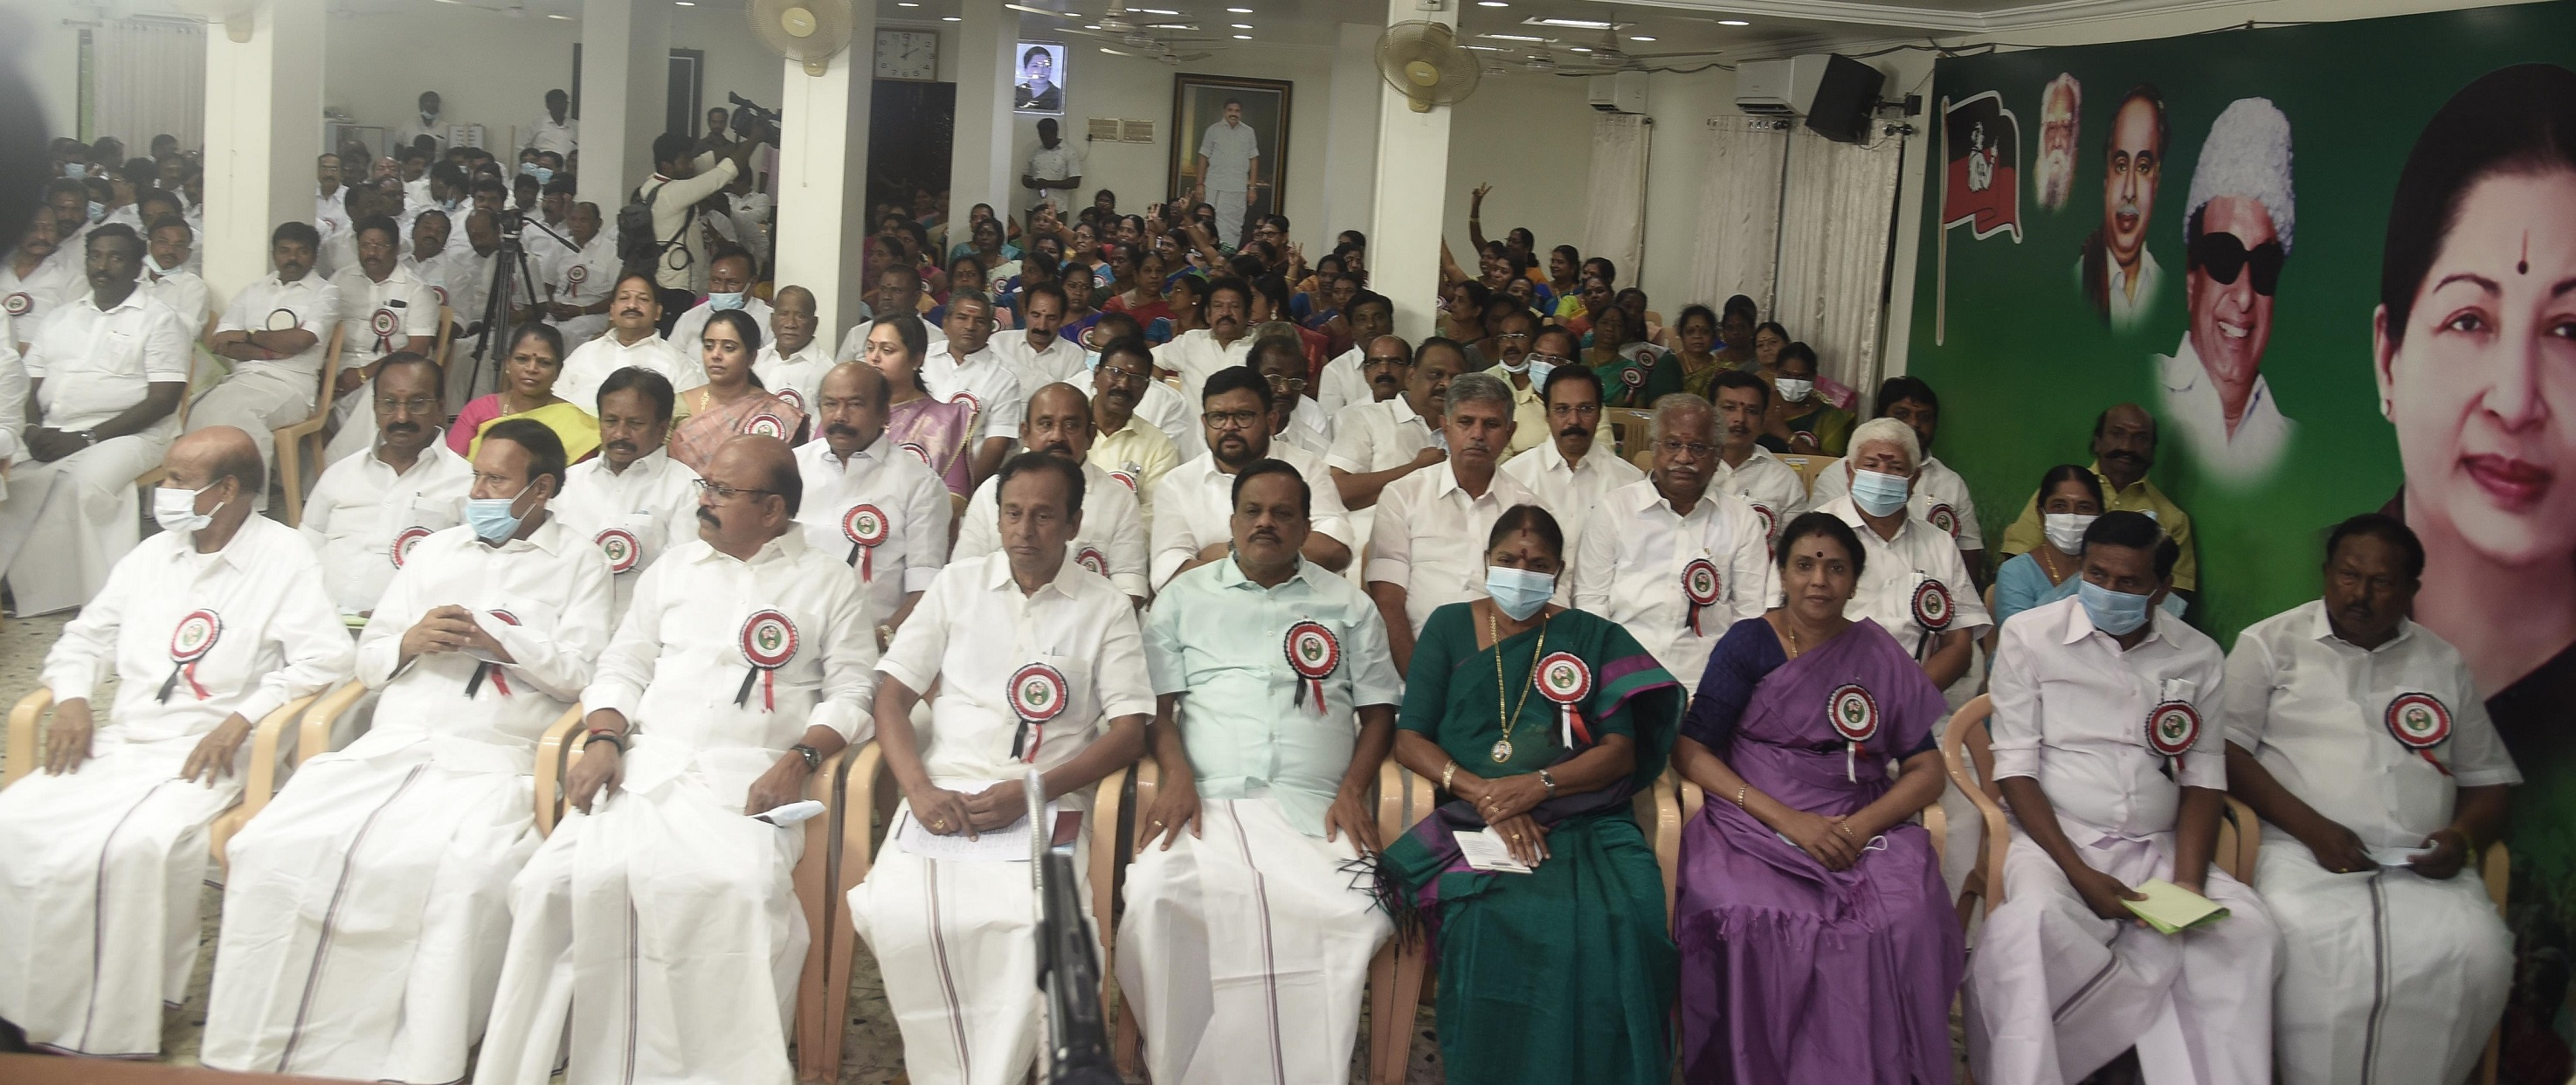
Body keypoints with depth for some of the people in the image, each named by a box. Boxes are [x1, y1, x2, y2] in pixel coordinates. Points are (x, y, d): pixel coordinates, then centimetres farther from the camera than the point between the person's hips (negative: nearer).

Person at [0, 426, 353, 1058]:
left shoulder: (282, 556, -2)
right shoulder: (153, 555, 18)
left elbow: (323, 660, -11)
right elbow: (85, 639, 24)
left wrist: (240, 720, -19)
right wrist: (72, 699, 3)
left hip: (208, 755, -6)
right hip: (118, 742, 6)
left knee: (134, 848, -32)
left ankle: (114, 1034, -20)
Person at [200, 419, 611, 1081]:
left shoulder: (578, 565, 13)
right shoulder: (436, 551, 27)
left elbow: (581, 673, 0)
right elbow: (368, 661, 26)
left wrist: (493, 637, -8)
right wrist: (409, 643, 4)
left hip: (490, 760, -5)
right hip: (389, 747, 5)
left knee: (461, 874, -36)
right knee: (273, 850, -20)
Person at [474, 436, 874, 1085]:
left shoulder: (827, 582, 11)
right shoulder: (674, 569, 23)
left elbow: (853, 693, 4)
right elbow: (623, 668, 20)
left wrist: (798, 761, -13)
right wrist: (604, 740, 1)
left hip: (750, 779, -3)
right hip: (647, 764, 4)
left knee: (738, 890, -35)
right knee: (558, 878, -23)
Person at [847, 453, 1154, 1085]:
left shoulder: (1106, 608, 9)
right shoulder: (957, 586, 15)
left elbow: (1130, 731, 2)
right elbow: (891, 697, 10)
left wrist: (1030, 792, -11)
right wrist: (920, 789, -8)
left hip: (1045, 804, -1)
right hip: (945, 792, 2)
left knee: (1033, 920, -34)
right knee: (899, 911, -29)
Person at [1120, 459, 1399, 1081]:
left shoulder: (1347, 606, 20)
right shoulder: (1185, 597, 20)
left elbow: (1379, 710, 16)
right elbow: (1157, 701, 12)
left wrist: (1353, 789, -2)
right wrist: (1176, 775, -7)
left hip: (1311, 810, 0)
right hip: (1204, 801, 0)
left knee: (1356, 909, -33)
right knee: (1155, 896, -33)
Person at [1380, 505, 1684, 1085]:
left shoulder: (1594, 637, 17)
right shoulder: (1449, 626, 16)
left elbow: (1621, 751, 7)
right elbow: (1409, 739, 8)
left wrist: (1536, 785, -11)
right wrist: (1483, 793, -9)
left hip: (1584, 819, 1)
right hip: (1473, 819, 0)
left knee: (1622, 922, -31)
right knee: (1495, 918, -34)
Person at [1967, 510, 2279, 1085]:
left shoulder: (2198, 656, 9)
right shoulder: (2030, 636, -1)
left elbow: (2203, 777, 8)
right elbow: (2016, 768, -4)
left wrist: (2188, 881, -9)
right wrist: (2079, 873, -14)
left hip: (2157, 848, 3)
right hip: (2054, 838, -3)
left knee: (2248, 928, -24)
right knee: (2035, 919, -36)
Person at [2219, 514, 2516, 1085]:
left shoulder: (2444, 664, 22)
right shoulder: (2270, 644, 11)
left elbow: (2488, 779, 23)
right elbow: (2225, 751, 1)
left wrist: (2465, 835, 0)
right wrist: (2309, 827, -11)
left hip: (2425, 865, 3)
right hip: (2306, 853, -3)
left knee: (2479, 952, -28)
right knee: (2315, 945, -36)